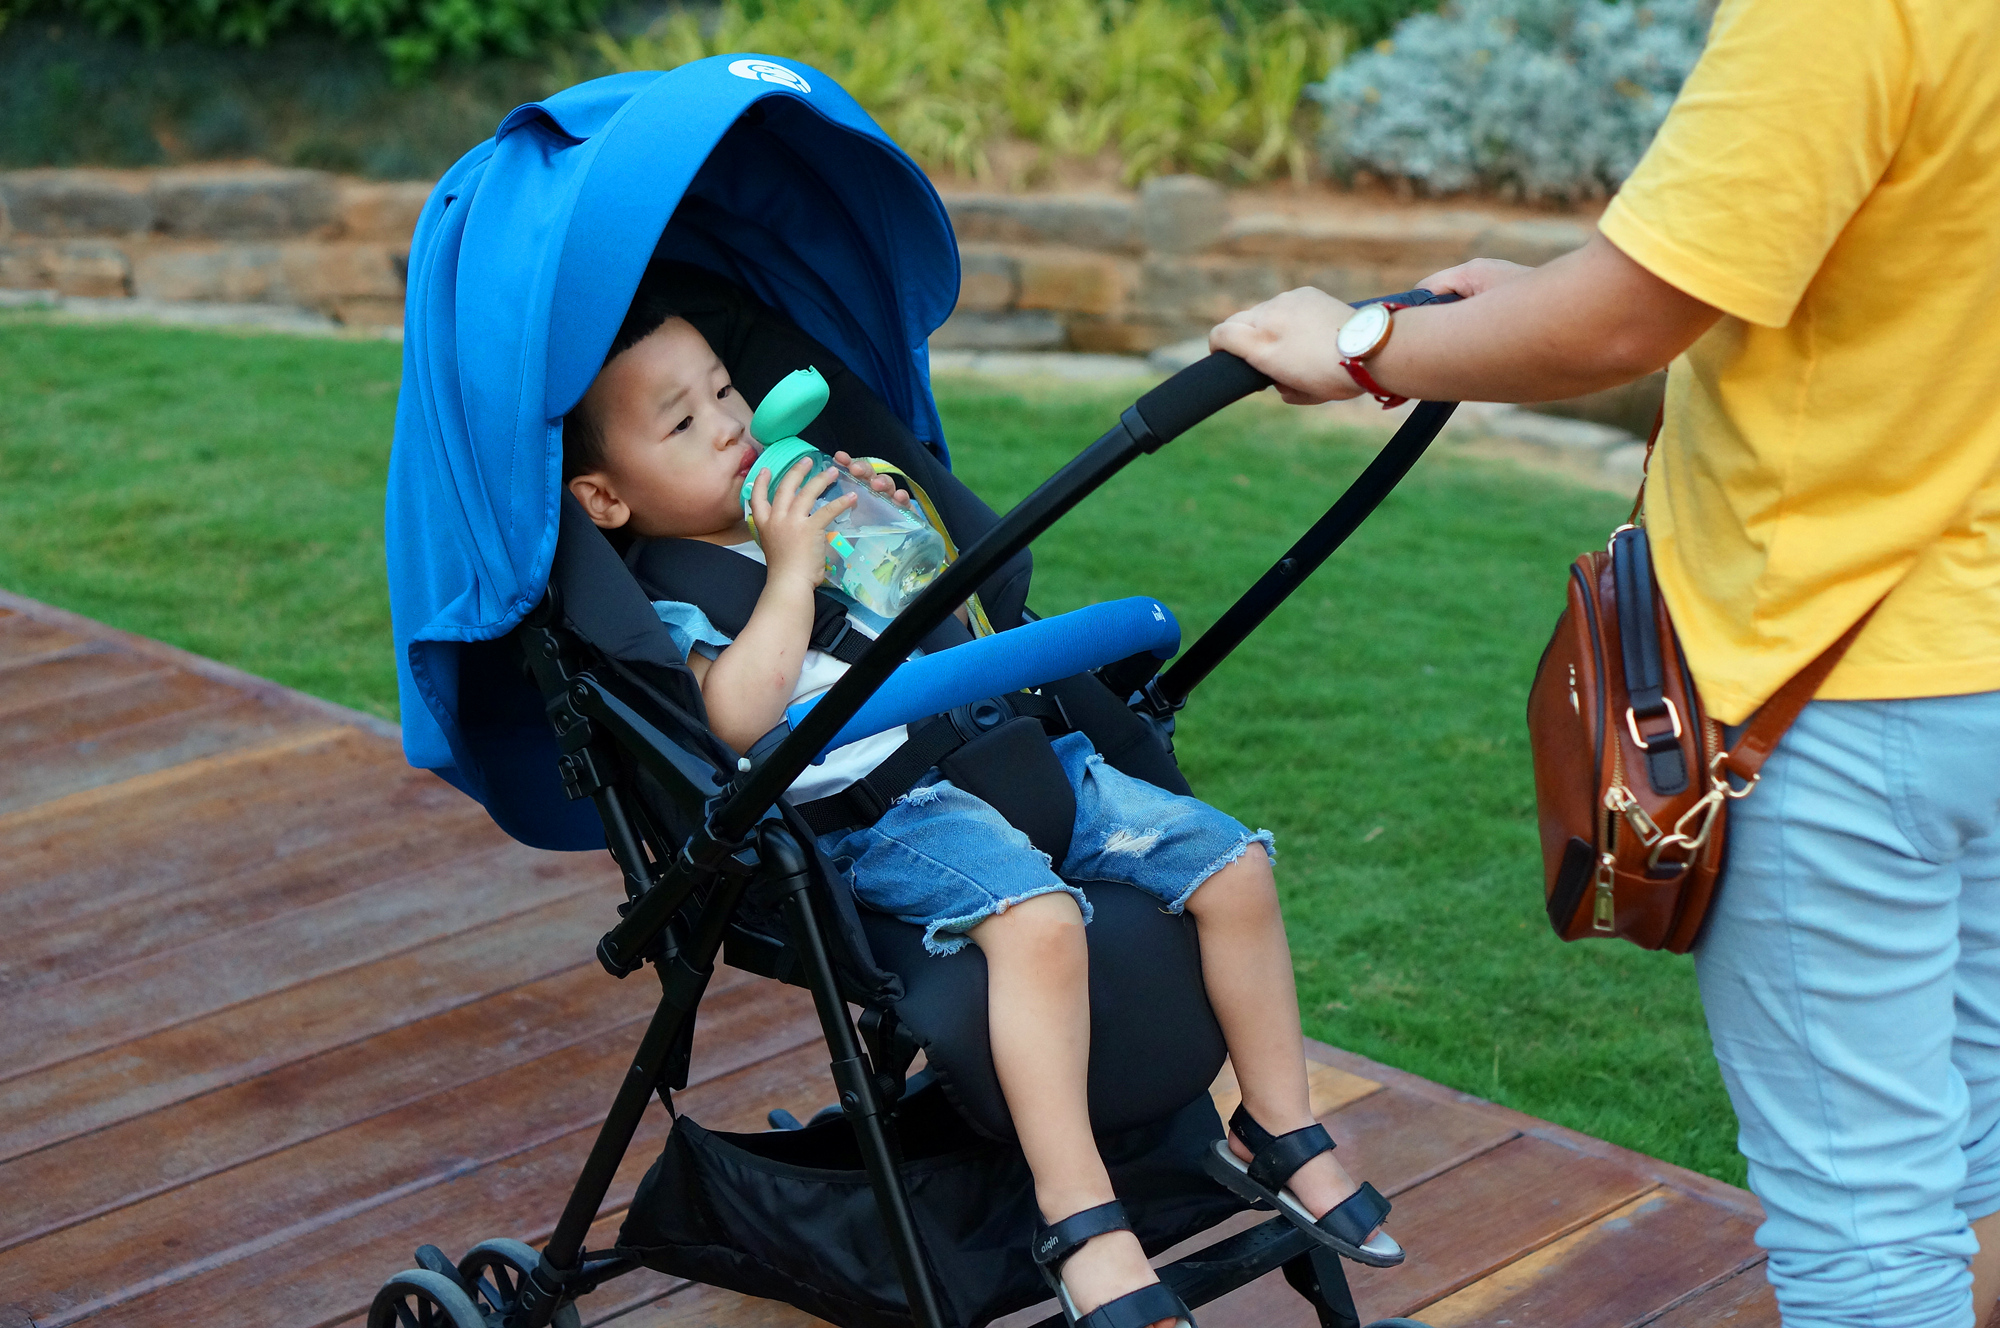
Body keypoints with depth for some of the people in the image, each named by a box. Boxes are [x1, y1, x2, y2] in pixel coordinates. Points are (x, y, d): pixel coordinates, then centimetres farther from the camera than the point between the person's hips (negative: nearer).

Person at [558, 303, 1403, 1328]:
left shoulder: (819, 508, 25)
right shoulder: (667, 610, 2)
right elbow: (739, 714, -20)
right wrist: (792, 570, -12)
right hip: (872, 805, -8)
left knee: (1231, 863, -2)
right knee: (1035, 916, -37)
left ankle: (1279, 1127, 11)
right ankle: (1079, 1215, -31)